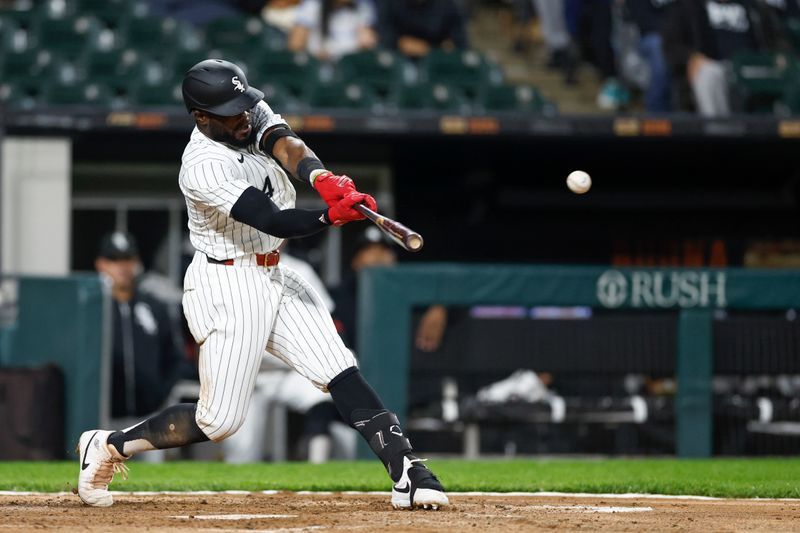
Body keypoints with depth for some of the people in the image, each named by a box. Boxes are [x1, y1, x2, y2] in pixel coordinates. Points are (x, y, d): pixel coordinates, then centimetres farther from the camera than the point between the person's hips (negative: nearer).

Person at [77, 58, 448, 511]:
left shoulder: (254, 115, 0)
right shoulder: (205, 167, -23)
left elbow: (287, 146, -19)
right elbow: (273, 221, -29)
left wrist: (321, 177, -40)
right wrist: (332, 217, -45)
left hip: (274, 278, 8)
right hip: (230, 287, -8)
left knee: (341, 372, -6)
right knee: (220, 421, -3)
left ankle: (408, 476, -12)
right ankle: (109, 447, 15)